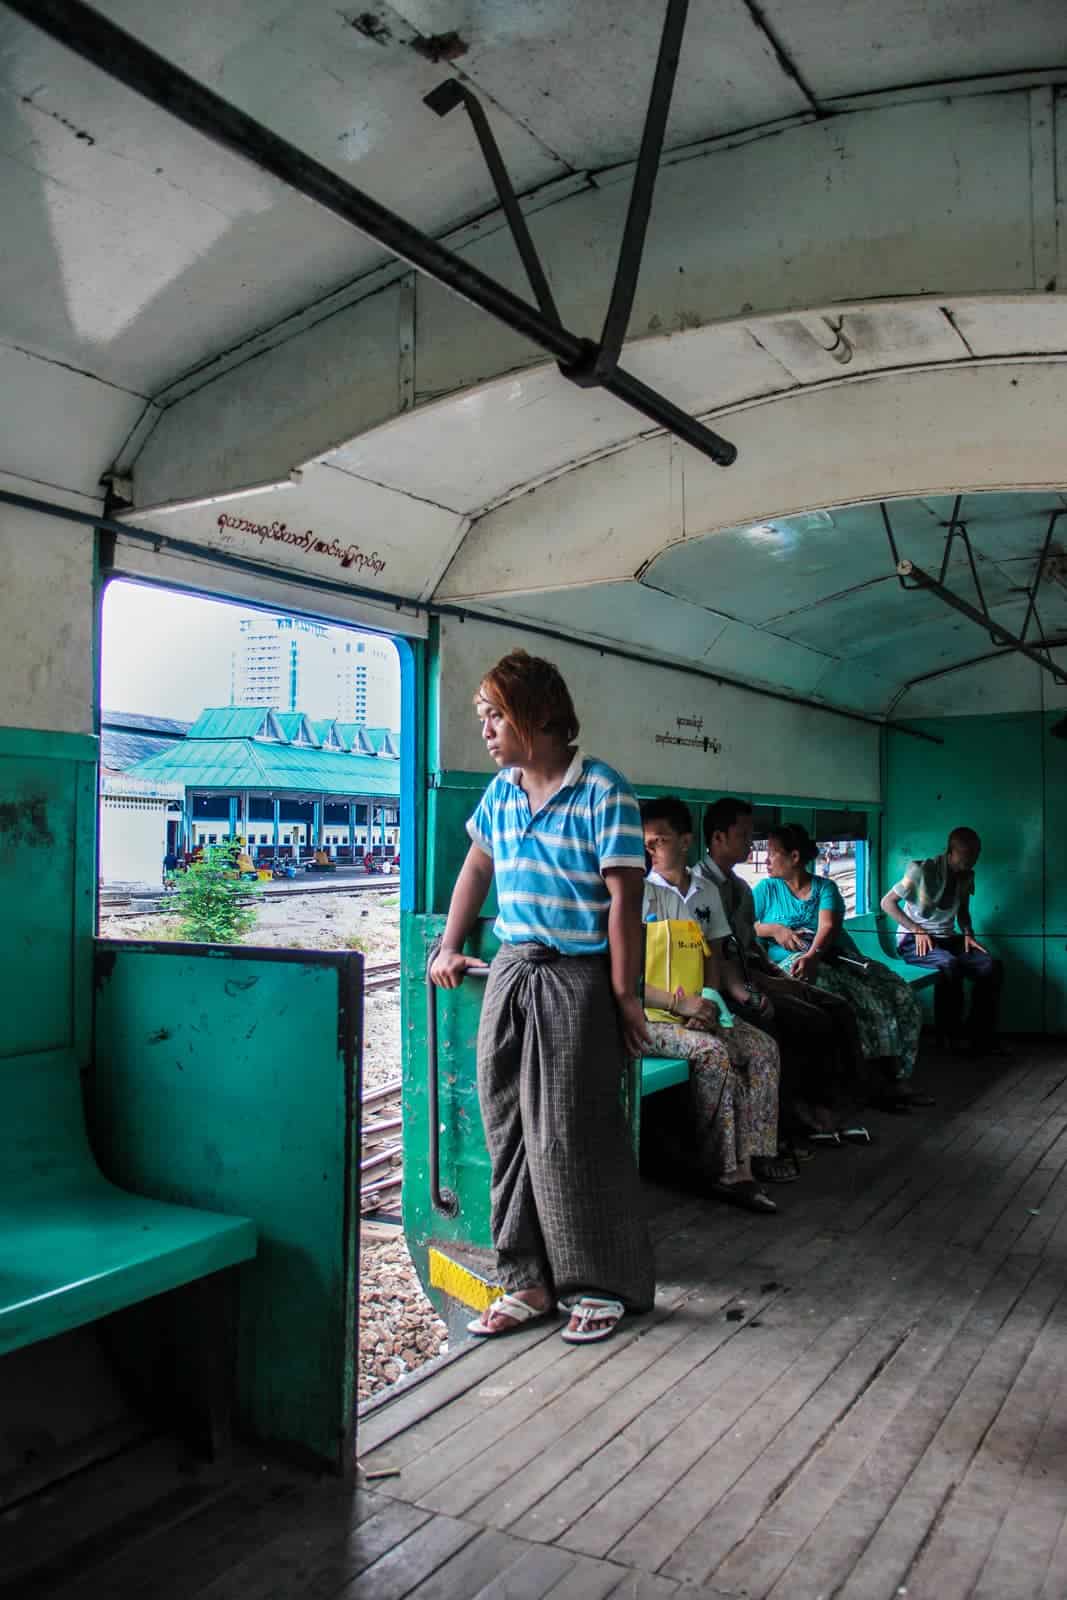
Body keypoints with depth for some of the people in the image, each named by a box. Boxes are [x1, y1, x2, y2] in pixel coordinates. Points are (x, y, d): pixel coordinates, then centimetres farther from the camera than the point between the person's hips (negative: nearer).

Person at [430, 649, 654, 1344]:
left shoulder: (603, 791, -11)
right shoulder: (501, 791, 9)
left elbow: (624, 898, -13)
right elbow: (477, 868, 23)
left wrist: (624, 994, -14)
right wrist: (449, 948, 20)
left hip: (577, 980, -7)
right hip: (510, 973, 7)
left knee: (572, 1135, -1)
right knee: (510, 1130, 9)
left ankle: (604, 1286, 17)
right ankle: (531, 1282, 22)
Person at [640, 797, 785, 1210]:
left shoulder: (707, 892, 9)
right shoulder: (638, 893, -11)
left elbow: (712, 956, 15)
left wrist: (708, 1002, -4)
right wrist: (680, 1004, -21)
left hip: (696, 1010, 7)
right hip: (651, 1016, -6)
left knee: (763, 1047, -9)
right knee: (713, 1053, -28)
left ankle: (754, 1153, -3)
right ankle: (726, 1172, -21)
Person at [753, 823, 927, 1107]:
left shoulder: (825, 887, 12)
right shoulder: (766, 889, 14)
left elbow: (828, 926, -7)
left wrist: (812, 956, -27)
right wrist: (772, 929, -10)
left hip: (837, 960, 3)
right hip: (793, 964, -3)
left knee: (899, 996, -18)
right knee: (858, 1000, -31)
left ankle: (897, 1079, -17)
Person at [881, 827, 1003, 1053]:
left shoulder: (966, 876, 5)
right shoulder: (922, 871, -15)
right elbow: (887, 903, -11)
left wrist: (968, 934, 1)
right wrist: (916, 930, -18)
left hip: (948, 939, 6)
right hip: (914, 941, -6)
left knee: (991, 965, -19)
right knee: (950, 965, -36)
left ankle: (981, 1037, -13)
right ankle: (949, 1035, -19)